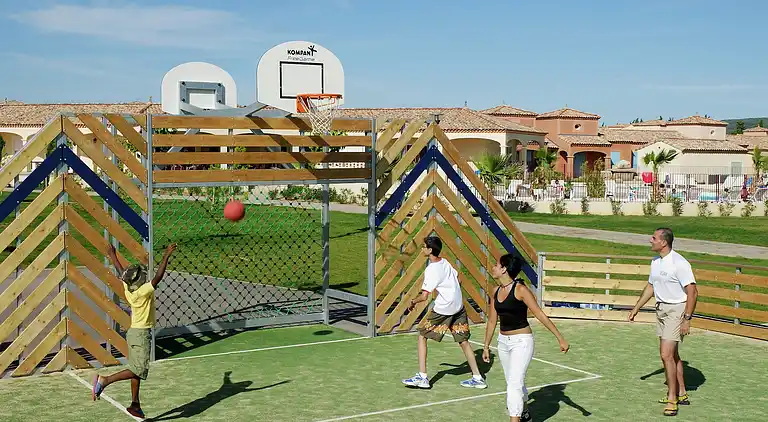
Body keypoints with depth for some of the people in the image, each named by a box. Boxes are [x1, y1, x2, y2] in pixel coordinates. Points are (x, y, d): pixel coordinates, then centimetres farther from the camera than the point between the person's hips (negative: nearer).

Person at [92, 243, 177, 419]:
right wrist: (166, 256, -28)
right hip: (142, 334, -9)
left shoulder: (128, 288, 1)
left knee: (136, 371, 12)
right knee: (139, 370, -11)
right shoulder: (144, 291, -20)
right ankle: (104, 381, -16)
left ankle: (135, 405, 15)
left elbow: (121, 272, 16)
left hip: (133, 332, 9)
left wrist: (113, 256, 32)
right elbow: (158, 277, -29)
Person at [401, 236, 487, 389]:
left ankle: (422, 377, 4)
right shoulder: (445, 262, 7)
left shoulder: (431, 270, -15)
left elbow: (424, 296, -18)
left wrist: (412, 302, 0)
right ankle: (477, 377, 15)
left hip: (442, 309, -7)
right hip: (459, 307, 7)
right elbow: (457, 279, 18)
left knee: (422, 335, 6)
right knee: (463, 341, 14)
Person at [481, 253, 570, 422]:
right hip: (503, 341, 7)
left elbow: (540, 314, -17)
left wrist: (560, 338, -17)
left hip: (522, 342, -7)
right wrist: (486, 346, 17)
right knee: (514, 383, 21)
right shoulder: (496, 291, 4)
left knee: (514, 384, -15)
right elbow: (492, 320, 12)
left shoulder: (520, 289, -17)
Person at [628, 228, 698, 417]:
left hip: (676, 310, -9)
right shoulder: (655, 261, 8)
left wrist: (687, 319, -22)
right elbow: (650, 287, 22)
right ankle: (681, 394, 28)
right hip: (661, 309, 9)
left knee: (666, 354, -13)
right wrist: (636, 308, 23)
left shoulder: (679, 263, -19)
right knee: (672, 355, 15)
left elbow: (692, 292, -19)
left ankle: (672, 400, -4)